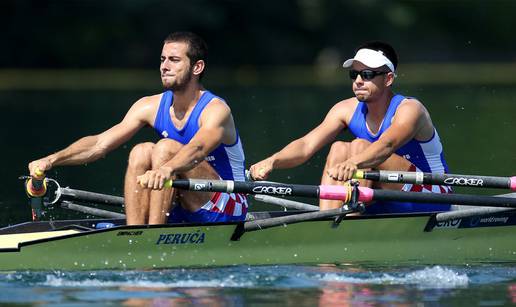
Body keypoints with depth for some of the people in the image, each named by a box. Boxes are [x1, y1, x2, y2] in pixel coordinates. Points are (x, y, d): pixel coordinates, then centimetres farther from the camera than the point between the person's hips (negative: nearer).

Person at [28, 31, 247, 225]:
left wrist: (166, 169, -60)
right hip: (185, 213, 6)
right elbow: (100, 143, -6)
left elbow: (197, 149, -39)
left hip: (228, 211, -6)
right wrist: (52, 160, -22)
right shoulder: (152, 107, 2)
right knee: (141, 151, -15)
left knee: (165, 148, -24)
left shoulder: (216, 110, -16)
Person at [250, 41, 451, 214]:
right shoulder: (348, 110, 0)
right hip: (386, 208, 6)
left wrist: (353, 164, -59)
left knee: (360, 147, -24)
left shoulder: (409, 109, -17)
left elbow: (387, 145, -39)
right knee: (339, 149, -13)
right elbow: (307, 145, -12)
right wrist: (272, 161, -33)